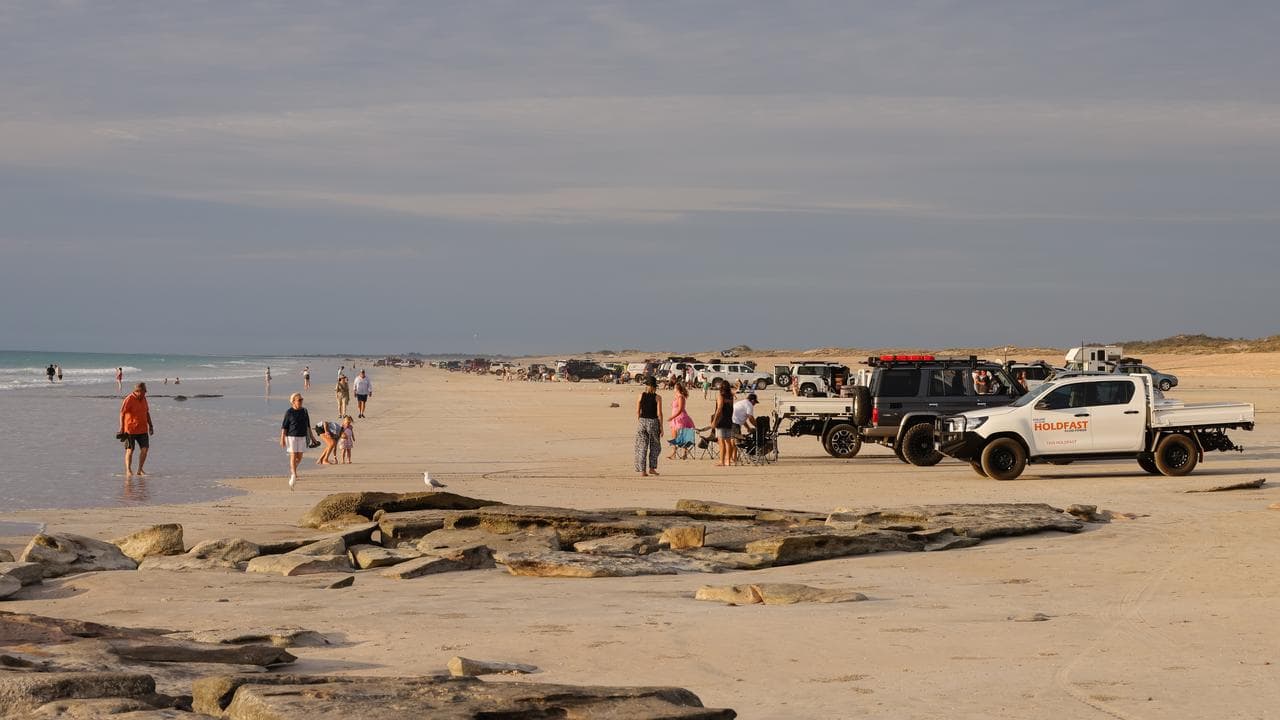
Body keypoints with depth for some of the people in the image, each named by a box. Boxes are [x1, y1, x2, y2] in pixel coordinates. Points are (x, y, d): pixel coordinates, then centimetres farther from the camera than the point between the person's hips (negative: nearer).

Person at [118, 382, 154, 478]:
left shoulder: (143, 398, 10)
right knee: (129, 450, -1)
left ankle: (140, 470, 8)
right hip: (130, 429, -6)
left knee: (145, 448, -1)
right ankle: (128, 471, 6)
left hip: (142, 429, 6)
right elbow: (122, 413, -15)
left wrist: (150, 425, 19)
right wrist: (121, 428, -19)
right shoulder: (129, 399, -12)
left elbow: (147, 412, 21)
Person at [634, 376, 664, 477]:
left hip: (642, 422, 2)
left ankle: (642, 471, 2)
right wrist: (661, 427, -1)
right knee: (654, 446, 15)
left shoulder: (641, 396, 0)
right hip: (653, 422, -2)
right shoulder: (657, 397, -6)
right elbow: (659, 413, -7)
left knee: (642, 447, 5)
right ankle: (651, 468, 11)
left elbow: (637, 412, 2)